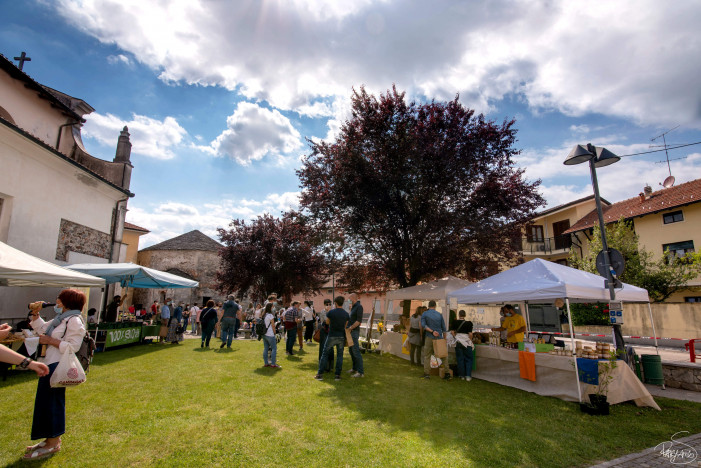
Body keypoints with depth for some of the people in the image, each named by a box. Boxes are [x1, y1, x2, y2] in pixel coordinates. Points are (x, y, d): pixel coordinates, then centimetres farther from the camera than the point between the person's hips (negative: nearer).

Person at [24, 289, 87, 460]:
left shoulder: (74, 321, -19)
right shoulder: (61, 319, 13)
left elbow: (72, 346, -24)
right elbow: (42, 328, 26)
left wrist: (50, 340, -18)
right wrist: (35, 313, 13)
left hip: (57, 367, -10)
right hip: (50, 365, 10)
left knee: (52, 403, -1)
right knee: (47, 402, 17)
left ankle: (53, 444, 12)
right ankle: (51, 438, 31)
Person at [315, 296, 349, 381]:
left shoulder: (331, 312, -11)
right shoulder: (346, 314, -3)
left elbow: (327, 322, 5)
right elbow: (345, 326, 8)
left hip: (332, 336, -2)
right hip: (341, 337, 2)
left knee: (325, 354, 9)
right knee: (339, 355, 13)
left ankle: (320, 374, 11)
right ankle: (337, 375, 13)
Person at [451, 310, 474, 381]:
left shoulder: (455, 322, -2)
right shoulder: (468, 323, -9)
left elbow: (452, 331, 0)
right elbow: (470, 334, -9)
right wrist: (470, 340, 7)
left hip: (458, 341, 2)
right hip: (466, 342, -2)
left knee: (460, 359, 9)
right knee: (468, 359, 9)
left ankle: (462, 375, 14)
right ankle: (468, 376, 5)